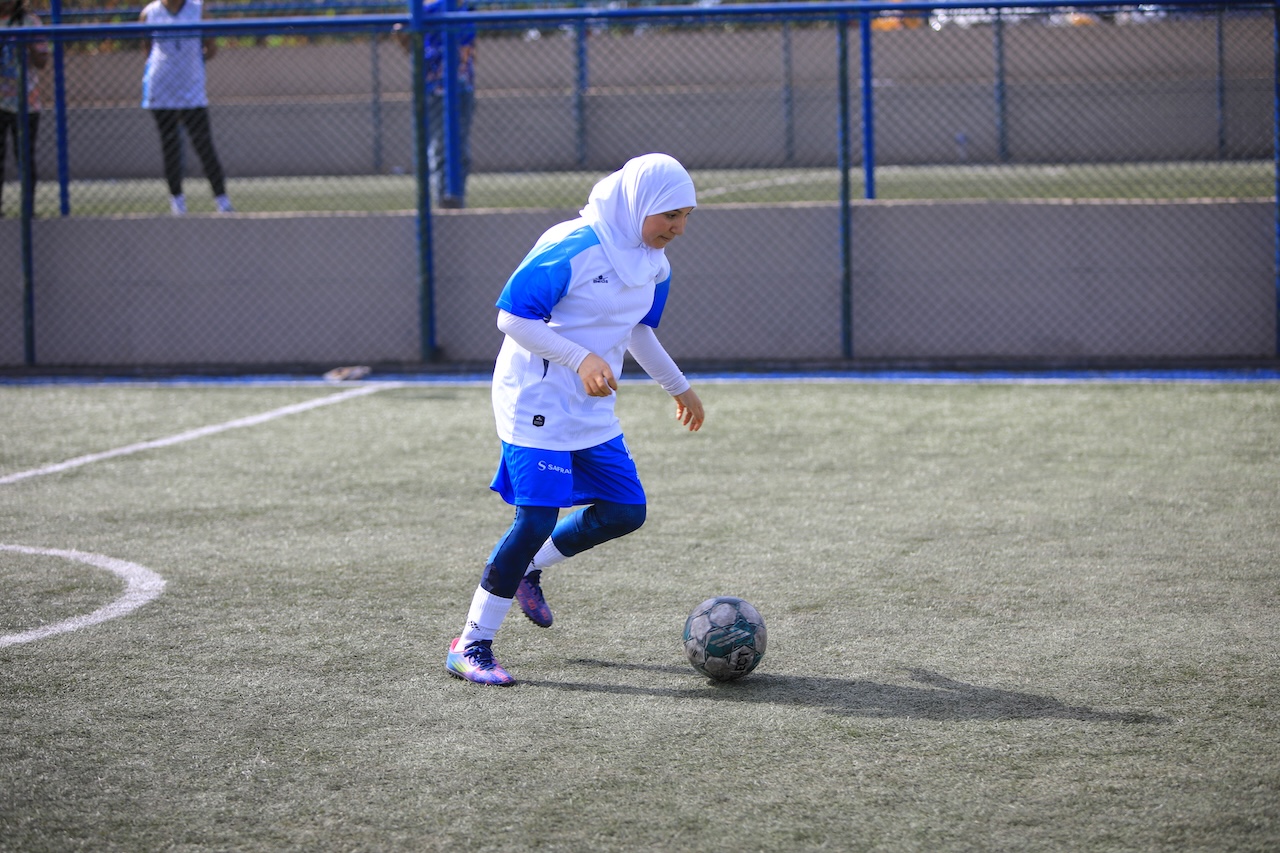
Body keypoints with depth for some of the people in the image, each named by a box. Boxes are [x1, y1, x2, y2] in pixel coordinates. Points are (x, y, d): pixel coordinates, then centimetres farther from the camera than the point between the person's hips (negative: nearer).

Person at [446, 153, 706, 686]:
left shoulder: (653, 263, 6)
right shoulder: (572, 248, -21)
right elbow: (512, 315, -21)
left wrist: (678, 387, 31)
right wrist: (582, 359, -28)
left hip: (592, 411, 9)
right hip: (537, 402, -9)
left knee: (625, 512, 6)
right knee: (537, 519, -14)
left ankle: (529, 569, 29)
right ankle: (470, 646, -4)